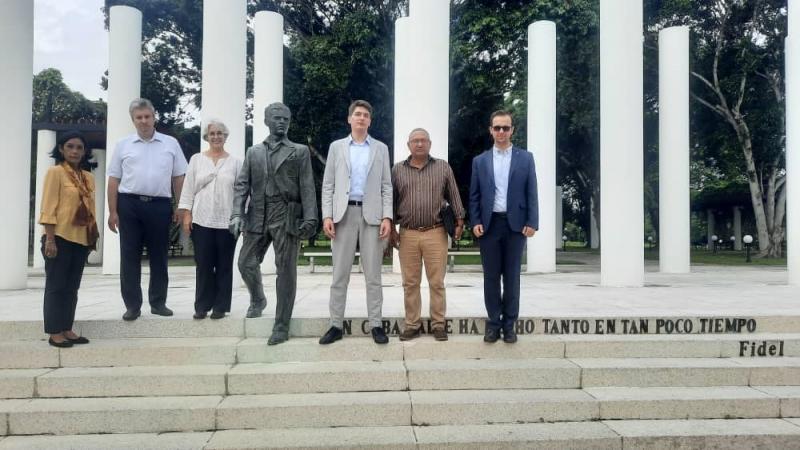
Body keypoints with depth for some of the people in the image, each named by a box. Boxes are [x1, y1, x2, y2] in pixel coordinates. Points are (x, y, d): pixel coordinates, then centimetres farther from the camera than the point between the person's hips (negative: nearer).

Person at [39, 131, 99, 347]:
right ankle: (54, 332, 7)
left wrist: (93, 237, 11)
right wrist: (49, 239, -16)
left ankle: (67, 329, 18)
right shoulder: (55, 172, -4)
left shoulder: (88, 177, 13)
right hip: (60, 238, -6)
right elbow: (49, 207, -10)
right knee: (56, 286, 1)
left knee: (72, 287, 11)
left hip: (81, 239, 6)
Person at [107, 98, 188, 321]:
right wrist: (113, 212, 1)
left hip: (160, 205, 0)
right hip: (129, 205, 0)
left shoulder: (171, 144, 7)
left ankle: (158, 302, 18)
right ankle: (132, 305, 11)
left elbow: (178, 178, 8)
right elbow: (114, 180, 7)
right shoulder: (123, 145, 7)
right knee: (130, 257, 3)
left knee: (159, 256, 7)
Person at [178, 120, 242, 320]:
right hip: (202, 220, 1)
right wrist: (186, 215, 0)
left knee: (224, 265, 4)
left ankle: (220, 306, 12)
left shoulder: (235, 162, 5)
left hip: (227, 221, -1)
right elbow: (188, 189, 7)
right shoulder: (196, 159, 8)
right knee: (203, 265, 4)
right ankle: (202, 306, 12)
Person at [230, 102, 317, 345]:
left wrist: (310, 218, -12)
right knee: (246, 263, 5)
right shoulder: (254, 152, 16)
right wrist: (237, 213, -6)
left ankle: (281, 326, 8)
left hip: (286, 216, -3)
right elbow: (242, 184, 9)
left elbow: (307, 188, -1)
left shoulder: (300, 151, 7)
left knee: (285, 270, -1)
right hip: (258, 216, 3)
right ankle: (258, 300, 37)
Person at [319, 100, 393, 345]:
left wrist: (387, 217, -5)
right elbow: (328, 185, 7)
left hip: (371, 214, 0)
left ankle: (376, 325, 8)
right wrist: (327, 216, -5)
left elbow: (386, 186, 6)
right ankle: (336, 325, 8)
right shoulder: (337, 147, 11)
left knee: (373, 274, 2)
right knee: (340, 273, 2)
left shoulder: (381, 148, 11)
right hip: (344, 213, 0)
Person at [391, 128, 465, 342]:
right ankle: (412, 324, 16)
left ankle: (438, 324, 12)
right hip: (407, 234, 1)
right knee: (410, 282, 6)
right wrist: (391, 228, 6)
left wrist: (459, 221, 1)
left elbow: (454, 196, 8)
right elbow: (391, 200, 10)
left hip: (436, 233, -1)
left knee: (437, 282, 1)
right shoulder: (397, 170, 9)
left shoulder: (443, 167, 7)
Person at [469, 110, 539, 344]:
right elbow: (474, 195, 7)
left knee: (512, 276, 5)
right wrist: (475, 222, -4)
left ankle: (509, 324, 14)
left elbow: (531, 193, 3)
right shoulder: (480, 161, 9)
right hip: (489, 224, 1)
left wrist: (531, 222, -6)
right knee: (491, 276, 5)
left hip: (515, 224, -1)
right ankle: (493, 323, 14)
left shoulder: (525, 158, 6)